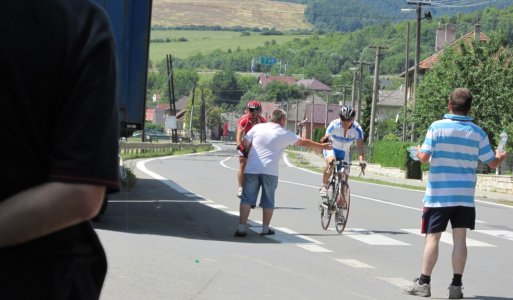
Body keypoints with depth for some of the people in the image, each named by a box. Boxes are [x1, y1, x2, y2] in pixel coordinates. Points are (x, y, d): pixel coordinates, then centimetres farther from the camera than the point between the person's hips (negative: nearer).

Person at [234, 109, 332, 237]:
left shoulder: (258, 127, 6)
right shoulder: (285, 134, 4)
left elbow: (244, 143, 8)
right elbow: (304, 143, 13)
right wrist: (323, 146, 25)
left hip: (252, 169, 1)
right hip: (270, 171, -1)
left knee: (247, 198, 4)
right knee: (268, 200, 11)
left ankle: (242, 228, -3)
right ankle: (265, 229, 13)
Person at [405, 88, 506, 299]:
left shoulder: (437, 127, -8)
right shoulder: (477, 133, 0)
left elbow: (424, 157, -12)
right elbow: (492, 163, 5)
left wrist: (419, 152, 11)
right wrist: (501, 157, 28)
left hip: (438, 194, -2)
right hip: (465, 195, 2)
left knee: (432, 237, 3)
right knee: (459, 238, 4)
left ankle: (424, 283, 5)